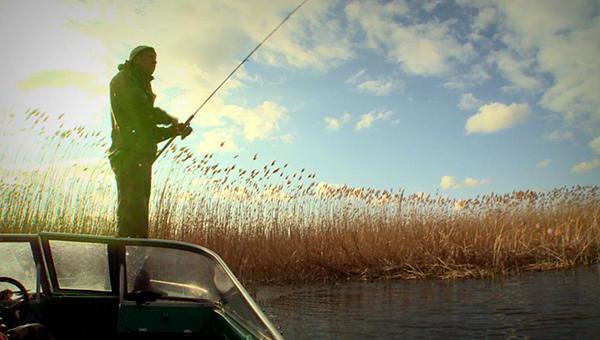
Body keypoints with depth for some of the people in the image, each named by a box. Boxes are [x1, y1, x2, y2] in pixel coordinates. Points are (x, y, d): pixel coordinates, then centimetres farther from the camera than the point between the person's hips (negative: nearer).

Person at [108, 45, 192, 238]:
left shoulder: (142, 87, 31)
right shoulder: (123, 79, 6)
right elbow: (142, 111, -12)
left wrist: (174, 130, 13)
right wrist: (170, 120, 2)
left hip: (142, 158, 9)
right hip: (129, 154, -9)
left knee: (138, 213, 3)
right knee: (133, 209, -20)